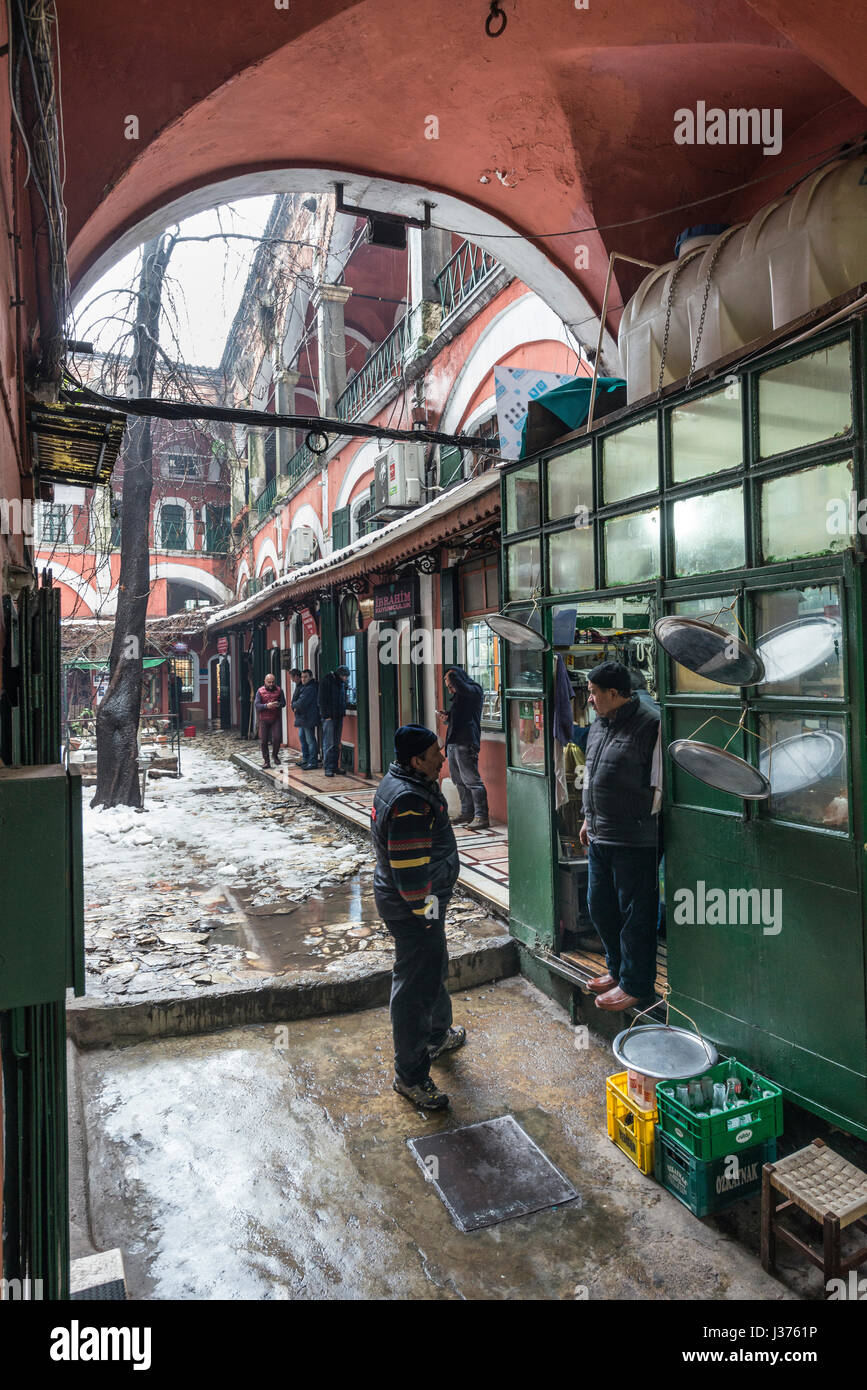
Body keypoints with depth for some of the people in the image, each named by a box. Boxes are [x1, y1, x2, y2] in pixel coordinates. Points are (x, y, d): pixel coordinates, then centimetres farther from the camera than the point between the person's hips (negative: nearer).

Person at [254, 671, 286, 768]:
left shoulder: (279, 690, 4)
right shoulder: (260, 691, 0)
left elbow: (283, 703, 4)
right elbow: (256, 705, -6)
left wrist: (278, 704, -18)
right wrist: (266, 706, -22)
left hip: (276, 718, 0)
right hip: (264, 719, 0)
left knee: (277, 738, -8)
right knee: (263, 740, 2)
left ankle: (275, 755, 18)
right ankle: (266, 760, 14)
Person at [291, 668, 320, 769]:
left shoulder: (310, 688, -17)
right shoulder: (301, 686, 15)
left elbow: (302, 703, -22)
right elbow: (295, 700, 20)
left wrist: (294, 705, -2)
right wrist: (295, 707, 0)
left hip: (308, 718, -10)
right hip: (301, 718, 10)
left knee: (310, 740, -6)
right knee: (302, 738, 18)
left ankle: (313, 762, -2)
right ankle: (305, 759, 29)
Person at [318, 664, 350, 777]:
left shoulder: (342, 682, 14)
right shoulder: (326, 681, -8)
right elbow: (322, 700, -11)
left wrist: (343, 712, 12)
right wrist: (326, 715, -15)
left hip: (339, 716, 7)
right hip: (329, 717, -7)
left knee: (337, 743, 9)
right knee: (329, 743, -8)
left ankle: (335, 766, 15)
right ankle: (328, 768, -6)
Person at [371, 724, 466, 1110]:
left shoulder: (399, 782, 5)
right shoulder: (409, 803, -29)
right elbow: (410, 869, -28)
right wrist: (425, 911, -18)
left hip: (407, 902, 11)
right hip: (412, 909, -11)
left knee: (434, 969, 28)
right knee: (415, 986, 2)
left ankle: (437, 1035, 50)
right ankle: (409, 1075, 18)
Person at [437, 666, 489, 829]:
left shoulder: (475, 690, -6)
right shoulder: (460, 695, 22)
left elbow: (460, 685, -27)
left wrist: (451, 676, -6)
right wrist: (447, 716, 14)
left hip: (465, 743, -10)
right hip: (453, 742, 10)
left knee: (471, 780, -10)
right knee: (459, 780, 13)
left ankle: (481, 816, -7)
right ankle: (467, 813, 22)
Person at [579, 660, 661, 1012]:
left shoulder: (650, 726, -14)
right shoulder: (598, 725, 12)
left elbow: (661, 788, -14)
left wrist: (641, 821, -14)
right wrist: (588, 820, 22)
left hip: (635, 841, -8)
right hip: (599, 837, 9)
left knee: (635, 914, 5)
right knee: (600, 907, 18)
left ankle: (635, 984, 21)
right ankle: (617, 969, 37)